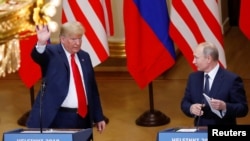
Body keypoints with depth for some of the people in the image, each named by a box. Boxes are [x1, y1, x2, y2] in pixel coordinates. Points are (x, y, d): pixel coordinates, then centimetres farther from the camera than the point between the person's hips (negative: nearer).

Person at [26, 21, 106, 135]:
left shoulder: (84, 57, 13)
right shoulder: (52, 53, -3)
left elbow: (92, 88, 17)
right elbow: (38, 56, -27)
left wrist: (98, 117, 15)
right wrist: (41, 43, -50)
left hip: (83, 118, 6)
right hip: (59, 118, -5)